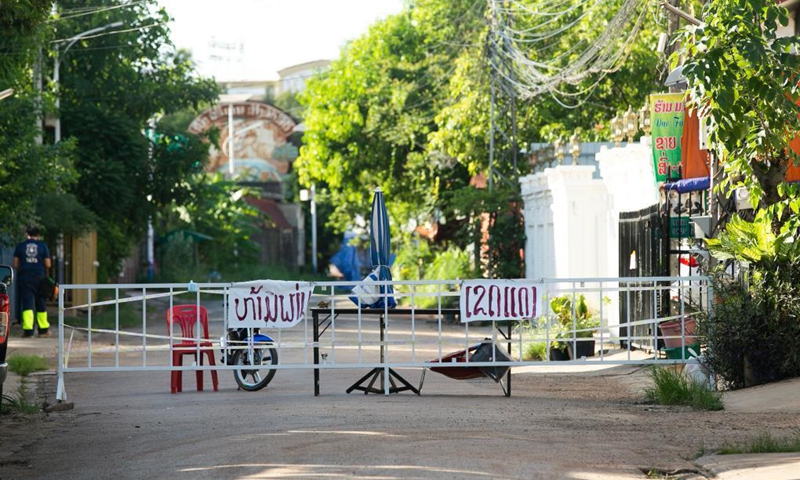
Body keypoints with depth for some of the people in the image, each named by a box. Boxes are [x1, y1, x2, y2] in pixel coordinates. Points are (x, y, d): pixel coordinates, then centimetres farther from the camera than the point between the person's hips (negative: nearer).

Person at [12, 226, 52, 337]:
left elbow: (15, 264, 4)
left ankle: (28, 330, -16)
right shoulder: (43, 246, 1)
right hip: (39, 278, 0)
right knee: (41, 304, 11)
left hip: (25, 278, 0)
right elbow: (48, 264, 1)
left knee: (27, 304, -4)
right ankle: (43, 329, 16)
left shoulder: (20, 246, 3)